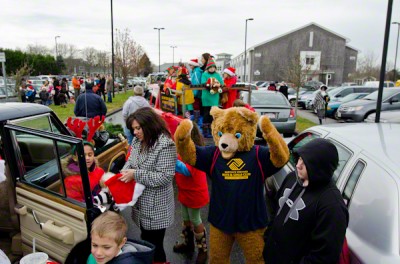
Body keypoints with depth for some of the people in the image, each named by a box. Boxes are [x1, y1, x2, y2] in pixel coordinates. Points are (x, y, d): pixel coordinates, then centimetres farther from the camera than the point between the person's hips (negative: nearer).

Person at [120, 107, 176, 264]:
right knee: (145, 242, 24)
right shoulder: (138, 141, 3)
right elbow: (131, 160, 10)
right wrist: (124, 172, -11)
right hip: (141, 203, 8)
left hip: (155, 208, -8)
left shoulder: (165, 145, -23)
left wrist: (135, 174, -24)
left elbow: (164, 177, -25)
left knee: (154, 246, 9)